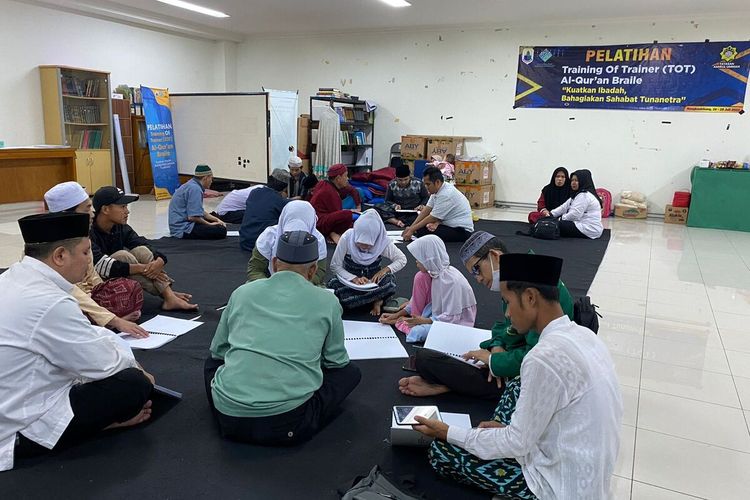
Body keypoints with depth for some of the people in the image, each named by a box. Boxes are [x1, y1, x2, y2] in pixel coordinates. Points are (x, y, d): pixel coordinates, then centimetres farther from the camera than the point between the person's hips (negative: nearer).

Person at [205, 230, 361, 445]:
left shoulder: (242, 292, 10)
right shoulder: (327, 301, 4)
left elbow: (217, 350, 21)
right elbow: (336, 361, 15)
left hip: (228, 418, 3)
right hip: (286, 424, -3)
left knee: (213, 361, 34)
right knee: (350, 371, 19)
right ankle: (299, 425, 5)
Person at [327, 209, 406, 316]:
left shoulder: (383, 241, -19)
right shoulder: (346, 238, -22)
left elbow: (402, 259, -8)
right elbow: (335, 266, -16)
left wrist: (385, 269, -26)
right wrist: (354, 278, -31)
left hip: (373, 279, -1)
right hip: (349, 278, 1)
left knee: (389, 282, -34)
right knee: (333, 286, -33)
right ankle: (375, 298, -15)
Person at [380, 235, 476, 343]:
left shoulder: (451, 280, -30)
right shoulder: (435, 272, -5)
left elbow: (452, 317, -27)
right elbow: (417, 301, 6)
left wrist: (424, 321, -31)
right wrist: (397, 314, 2)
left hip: (457, 322, -8)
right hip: (441, 314, 8)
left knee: (418, 332, -32)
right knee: (421, 277, -8)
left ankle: (401, 322, 1)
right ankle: (415, 320, -1)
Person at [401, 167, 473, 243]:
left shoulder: (446, 194, -23)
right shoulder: (437, 189, 4)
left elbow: (433, 218, -18)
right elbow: (427, 210, 6)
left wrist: (412, 230, -11)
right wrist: (411, 227, 0)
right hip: (450, 225, 9)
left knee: (422, 231, -22)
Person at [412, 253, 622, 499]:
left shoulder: (545, 358, -28)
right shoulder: (584, 335, -2)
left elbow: (518, 443, -19)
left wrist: (448, 433, -8)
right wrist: (507, 428, 10)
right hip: (588, 472, 8)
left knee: (441, 451, -3)